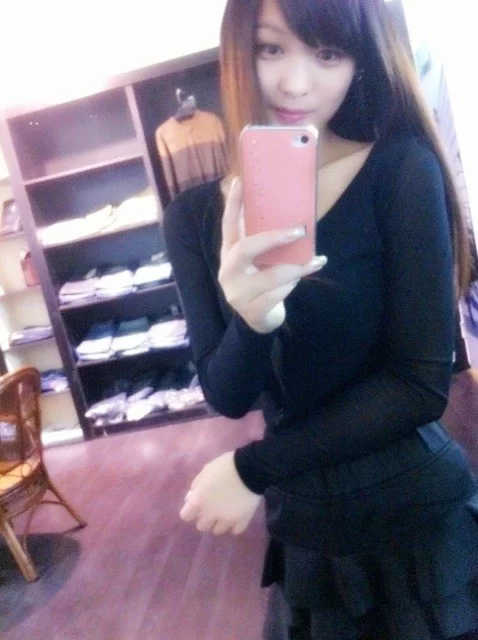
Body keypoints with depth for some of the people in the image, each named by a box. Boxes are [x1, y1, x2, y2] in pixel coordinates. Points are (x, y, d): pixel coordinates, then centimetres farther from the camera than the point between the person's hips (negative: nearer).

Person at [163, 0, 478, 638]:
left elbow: (421, 383, -17)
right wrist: (250, 320, -29)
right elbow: (227, 396, -8)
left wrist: (251, 469, -15)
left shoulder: (401, 170, -15)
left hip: (421, 520, -2)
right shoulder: (196, 215, -6)